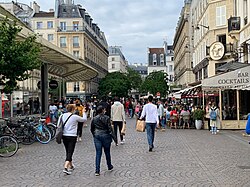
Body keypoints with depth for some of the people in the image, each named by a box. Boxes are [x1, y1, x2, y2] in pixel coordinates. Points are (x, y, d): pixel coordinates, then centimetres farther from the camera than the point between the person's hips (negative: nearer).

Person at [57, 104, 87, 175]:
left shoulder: (62, 116, 2)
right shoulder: (75, 117, -11)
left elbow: (58, 125, 6)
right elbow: (84, 119, 3)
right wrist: (84, 112, 19)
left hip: (64, 136, 6)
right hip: (72, 136, -6)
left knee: (68, 152, 19)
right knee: (70, 152, -4)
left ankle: (71, 166, 34)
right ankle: (65, 168, -17)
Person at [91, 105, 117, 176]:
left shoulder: (94, 119, 1)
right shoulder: (107, 118, -10)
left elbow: (92, 129, 9)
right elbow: (110, 128, -11)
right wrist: (114, 137, -5)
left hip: (97, 136, 2)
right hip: (105, 136, -2)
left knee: (98, 153, 2)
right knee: (107, 152, 15)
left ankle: (97, 170, -3)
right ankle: (109, 166, 33)